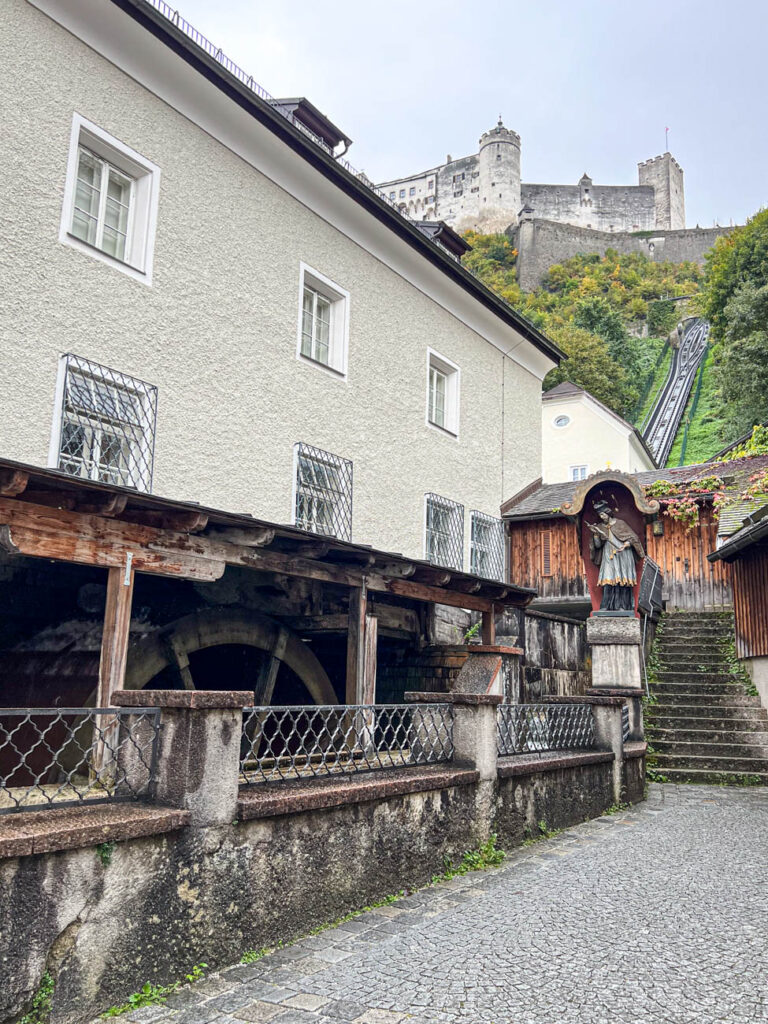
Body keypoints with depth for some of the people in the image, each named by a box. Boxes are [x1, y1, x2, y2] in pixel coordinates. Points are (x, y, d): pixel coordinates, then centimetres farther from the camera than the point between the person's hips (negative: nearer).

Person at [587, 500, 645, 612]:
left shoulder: (620, 523, 0)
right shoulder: (600, 527, 9)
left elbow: (633, 538, 0)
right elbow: (598, 545, 5)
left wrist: (625, 545, -16)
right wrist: (595, 533, -9)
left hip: (623, 557, -2)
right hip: (609, 558, 2)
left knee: (622, 581, -7)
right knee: (608, 581, -9)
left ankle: (623, 606, -4)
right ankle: (606, 606, -12)